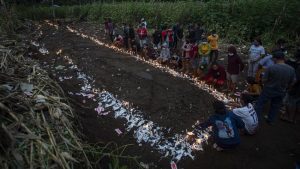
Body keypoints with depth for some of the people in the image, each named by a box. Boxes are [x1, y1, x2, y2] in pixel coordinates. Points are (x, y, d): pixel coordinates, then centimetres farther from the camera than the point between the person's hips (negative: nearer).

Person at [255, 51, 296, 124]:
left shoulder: (271, 68, -21)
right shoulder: (291, 69, -8)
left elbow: (264, 80, -15)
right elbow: (292, 82, 2)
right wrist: (284, 88, 18)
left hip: (269, 90, -4)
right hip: (281, 92, 4)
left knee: (260, 103, 12)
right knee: (275, 106, 20)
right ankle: (270, 120, 37)